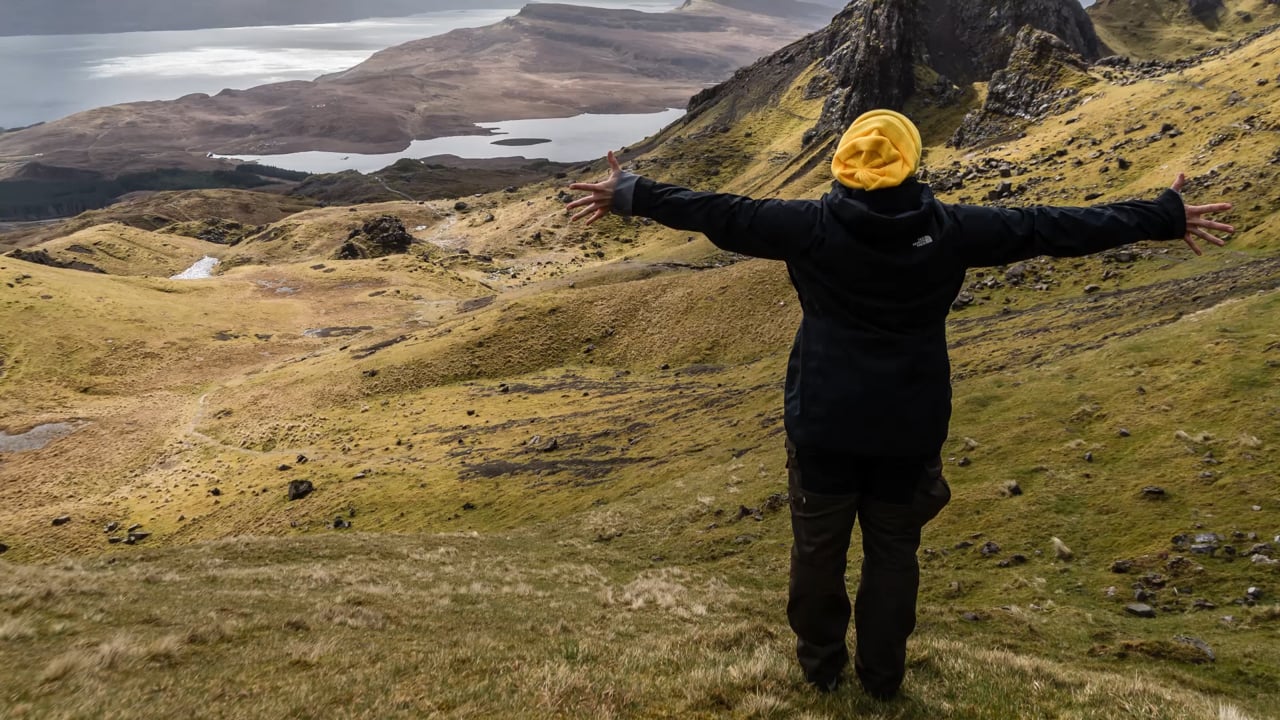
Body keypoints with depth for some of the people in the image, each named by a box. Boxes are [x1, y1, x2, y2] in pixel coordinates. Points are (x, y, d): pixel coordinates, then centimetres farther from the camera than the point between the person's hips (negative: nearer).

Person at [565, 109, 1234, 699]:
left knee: (818, 545, 17)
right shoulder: (949, 230, -10)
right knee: (893, 549, 17)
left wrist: (631, 195, 6)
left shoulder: (813, 226, -12)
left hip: (823, 424, -1)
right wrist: (1164, 216, 7)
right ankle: (882, 673, 29)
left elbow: (719, 213, -6)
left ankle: (821, 662, 33)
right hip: (909, 428, 1)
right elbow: (1051, 227, -3)